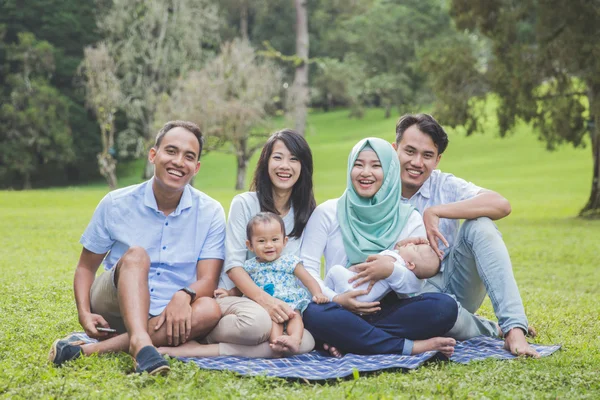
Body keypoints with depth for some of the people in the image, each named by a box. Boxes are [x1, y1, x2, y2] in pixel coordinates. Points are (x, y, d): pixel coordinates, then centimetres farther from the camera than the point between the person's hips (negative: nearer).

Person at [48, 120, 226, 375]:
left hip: (168, 319, 1)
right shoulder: (116, 204, -2)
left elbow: (207, 281, -10)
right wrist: (84, 313, -14)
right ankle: (140, 343, -53)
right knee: (136, 255, -28)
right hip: (113, 311, -1)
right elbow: (86, 267, 5)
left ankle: (90, 349, -35)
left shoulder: (210, 213, -2)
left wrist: (184, 296, -33)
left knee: (209, 310, -32)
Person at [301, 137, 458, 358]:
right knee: (315, 314, -37)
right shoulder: (327, 213, 3)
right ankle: (412, 347, -27)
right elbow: (306, 267, -5)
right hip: (342, 310, -2)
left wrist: (390, 271, -23)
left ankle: (348, 339, -24)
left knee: (445, 306, -26)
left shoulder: (409, 218, 6)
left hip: (389, 310, 2)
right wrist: (335, 299, -21)